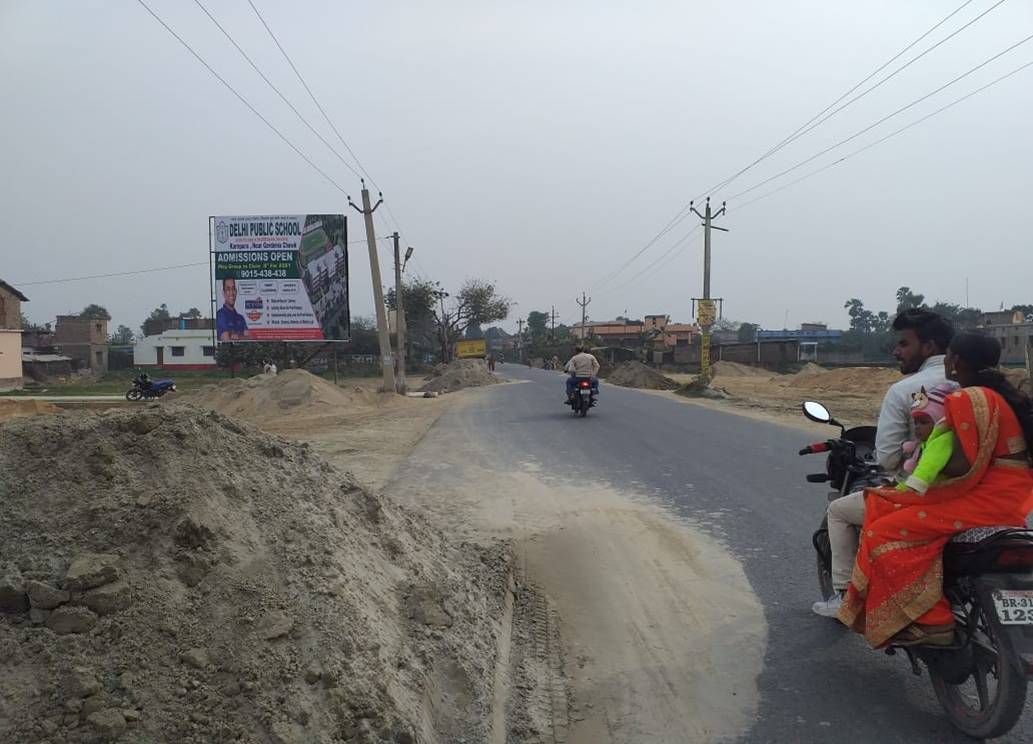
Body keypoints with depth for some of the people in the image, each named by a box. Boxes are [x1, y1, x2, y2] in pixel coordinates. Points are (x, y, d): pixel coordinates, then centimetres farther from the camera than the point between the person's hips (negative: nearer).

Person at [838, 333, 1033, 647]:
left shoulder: (967, 399, -16)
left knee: (885, 534, -13)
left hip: (983, 501, -11)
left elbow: (963, 466, -22)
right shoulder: (1006, 395, 14)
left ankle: (930, 620, -16)